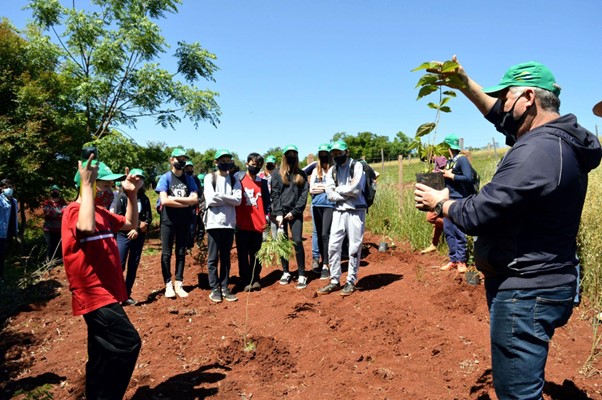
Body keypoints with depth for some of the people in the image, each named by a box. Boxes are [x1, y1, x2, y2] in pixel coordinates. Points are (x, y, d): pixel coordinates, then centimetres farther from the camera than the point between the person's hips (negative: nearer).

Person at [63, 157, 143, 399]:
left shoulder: (101, 212, 14)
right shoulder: (74, 211, -14)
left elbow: (130, 224, 25)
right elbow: (87, 227, -38)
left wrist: (132, 194, 12)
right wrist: (87, 185, -30)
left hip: (104, 294, 10)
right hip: (94, 296, -10)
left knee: (102, 356, 17)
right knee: (128, 343, -17)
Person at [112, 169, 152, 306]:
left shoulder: (144, 198, 10)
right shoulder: (122, 196, 0)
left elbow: (148, 219, 6)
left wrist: (137, 230, -11)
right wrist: (138, 224, -12)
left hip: (139, 237, 4)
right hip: (123, 235, -4)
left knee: (133, 266, 7)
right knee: (119, 266, -10)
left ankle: (127, 295, 14)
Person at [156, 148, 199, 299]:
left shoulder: (189, 179, 8)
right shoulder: (165, 178, -1)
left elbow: (195, 199, -4)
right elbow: (164, 200, -13)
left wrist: (175, 198, -12)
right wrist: (186, 203, -10)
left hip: (184, 221, 3)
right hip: (168, 221, -3)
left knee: (181, 253, 7)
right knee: (166, 253, 1)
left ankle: (179, 284, 14)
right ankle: (168, 284, 9)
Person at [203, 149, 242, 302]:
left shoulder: (234, 180, 11)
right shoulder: (210, 178, 2)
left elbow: (238, 200, -4)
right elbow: (210, 199, -11)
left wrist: (220, 197, -10)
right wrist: (228, 199, -6)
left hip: (229, 222, 3)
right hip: (214, 222, -3)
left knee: (226, 257, 9)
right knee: (213, 258, 2)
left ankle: (224, 288, 15)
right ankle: (215, 289, 9)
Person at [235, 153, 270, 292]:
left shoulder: (263, 182, 11)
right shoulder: (239, 180, 2)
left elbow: (266, 202, 14)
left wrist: (267, 218, 4)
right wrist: (234, 220, -1)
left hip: (258, 225, 2)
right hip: (242, 225, -2)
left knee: (256, 254, 7)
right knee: (243, 255, 3)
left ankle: (255, 280, 18)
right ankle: (245, 282, 11)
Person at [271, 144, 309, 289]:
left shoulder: (301, 174, 10)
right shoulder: (277, 175, 8)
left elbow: (304, 194, 2)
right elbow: (275, 194, 1)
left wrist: (294, 212, -8)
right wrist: (278, 213, -11)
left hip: (296, 212, -1)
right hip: (281, 212, 1)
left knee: (297, 241, -10)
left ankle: (302, 275, -5)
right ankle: (285, 272, 16)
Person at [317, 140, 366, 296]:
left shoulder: (357, 166, -3)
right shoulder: (331, 171, 10)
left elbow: (356, 189, -17)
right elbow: (330, 194, -1)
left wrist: (338, 189, -4)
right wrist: (349, 193, -12)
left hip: (356, 211, -4)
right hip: (338, 211, 5)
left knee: (354, 248, 2)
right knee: (333, 246, 4)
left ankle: (351, 282, 15)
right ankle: (335, 281, 16)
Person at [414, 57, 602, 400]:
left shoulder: (536, 152, -26)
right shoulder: (556, 139, 6)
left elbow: (476, 215, -24)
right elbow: (500, 116, 22)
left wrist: (441, 203, -5)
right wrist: (463, 82, 18)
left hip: (525, 294, -10)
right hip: (541, 283, 10)